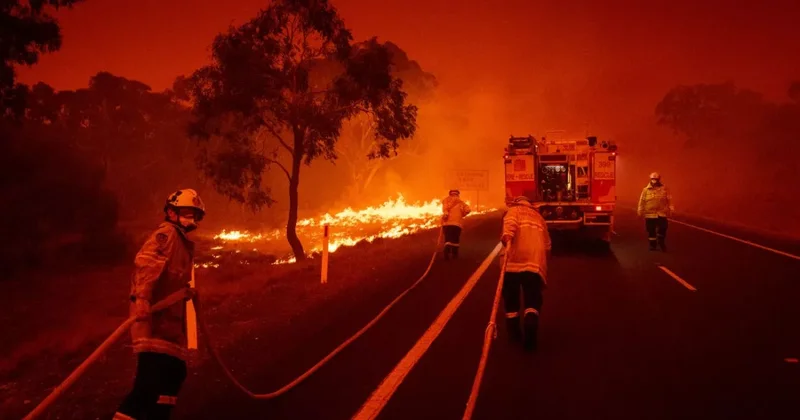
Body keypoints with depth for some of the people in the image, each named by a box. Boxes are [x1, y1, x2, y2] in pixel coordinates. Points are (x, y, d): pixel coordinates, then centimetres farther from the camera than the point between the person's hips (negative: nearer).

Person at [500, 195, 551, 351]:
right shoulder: (538, 216, 28)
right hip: (535, 262, 3)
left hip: (514, 260, -3)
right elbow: (547, 244, 29)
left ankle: (514, 331, 17)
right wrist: (544, 262, 39)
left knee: (511, 297, 13)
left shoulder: (513, 211, 15)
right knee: (533, 299, 1)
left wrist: (507, 236, -28)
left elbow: (510, 222, -11)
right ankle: (531, 322, -27)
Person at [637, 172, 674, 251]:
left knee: (662, 229, -6)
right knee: (651, 230, 5)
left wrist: (671, 209, -4)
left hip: (661, 214, 0)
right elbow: (642, 201, 2)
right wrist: (640, 211, -2)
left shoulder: (664, 189, 4)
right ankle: (652, 245, 19)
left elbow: (669, 200, 3)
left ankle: (661, 242, 15)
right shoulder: (646, 190, 4)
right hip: (649, 214, 0)